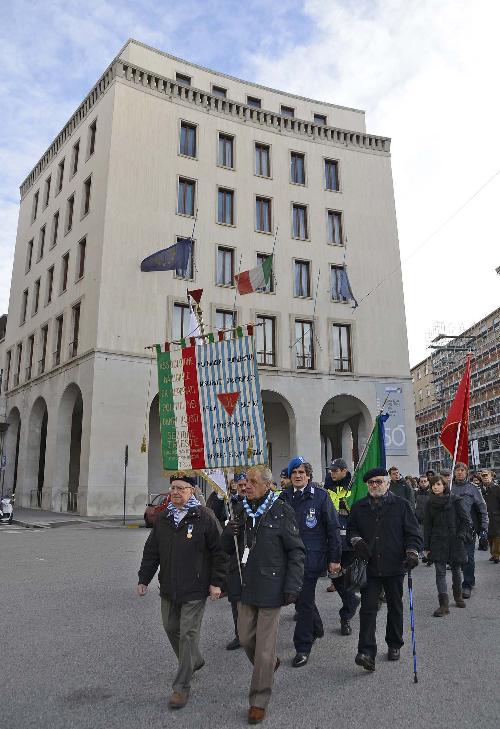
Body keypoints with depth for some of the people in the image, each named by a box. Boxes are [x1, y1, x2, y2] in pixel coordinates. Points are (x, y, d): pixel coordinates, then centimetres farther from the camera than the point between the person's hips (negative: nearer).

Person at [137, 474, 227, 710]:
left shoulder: (204, 517, -11)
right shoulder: (163, 518, 6)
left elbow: (218, 551, -9)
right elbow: (151, 551, 12)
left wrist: (216, 582, -11)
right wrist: (143, 579, 10)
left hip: (194, 590, -6)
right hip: (168, 588, 6)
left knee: (188, 634, -1)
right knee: (171, 629, 17)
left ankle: (181, 687, 13)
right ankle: (194, 661, 42)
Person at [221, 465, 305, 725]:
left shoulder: (281, 512, -14)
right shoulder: (240, 510, 2)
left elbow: (296, 551, -9)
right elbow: (228, 547, 8)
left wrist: (292, 586, -13)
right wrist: (230, 532, -14)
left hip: (270, 587, -5)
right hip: (244, 586, 6)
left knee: (264, 646, 6)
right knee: (245, 638, 19)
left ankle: (259, 701, 25)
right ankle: (270, 665, 48)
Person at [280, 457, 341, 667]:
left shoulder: (320, 496, -8)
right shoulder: (284, 497, 4)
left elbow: (333, 528, -6)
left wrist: (334, 558, -7)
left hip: (311, 557, -5)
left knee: (305, 601, 1)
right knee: (301, 597, 20)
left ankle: (303, 647, 16)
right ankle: (316, 628, 46)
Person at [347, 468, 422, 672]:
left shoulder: (401, 505, -1)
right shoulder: (359, 507, 5)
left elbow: (413, 533, 1)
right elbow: (350, 529, 16)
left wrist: (412, 553, -13)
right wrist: (357, 541, -4)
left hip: (395, 566, 0)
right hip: (369, 567, 1)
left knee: (395, 608, 15)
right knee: (368, 608, -5)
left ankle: (394, 645, 33)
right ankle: (367, 652, -4)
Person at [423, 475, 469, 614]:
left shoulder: (455, 500, -4)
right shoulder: (429, 503, 3)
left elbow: (465, 520, 2)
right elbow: (427, 526, 6)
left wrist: (460, 535, -10)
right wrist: (426, 547, 4)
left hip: (455, 541, -1)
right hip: (438, 543, 1)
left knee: (456, 570, 13)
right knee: (440, 572, -6)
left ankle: (458, 596, 35)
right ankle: (444, 604, -5)